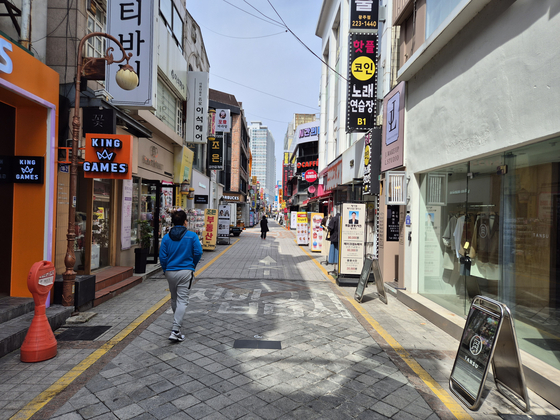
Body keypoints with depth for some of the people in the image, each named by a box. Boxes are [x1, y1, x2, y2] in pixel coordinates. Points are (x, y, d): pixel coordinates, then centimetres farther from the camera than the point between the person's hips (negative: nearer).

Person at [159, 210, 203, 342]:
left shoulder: (166, 237, 2)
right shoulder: (192, 236, -6)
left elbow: (162, 256, -1)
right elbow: (198, 252, -9)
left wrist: (166, 270, 13)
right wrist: (192, 265, 9)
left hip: (170, 272, 4)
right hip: (185, 272, -4)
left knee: (174, 299, 20)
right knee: (182, 300, -3)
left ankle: (177, 323, 38)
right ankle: (175, 330, -11)